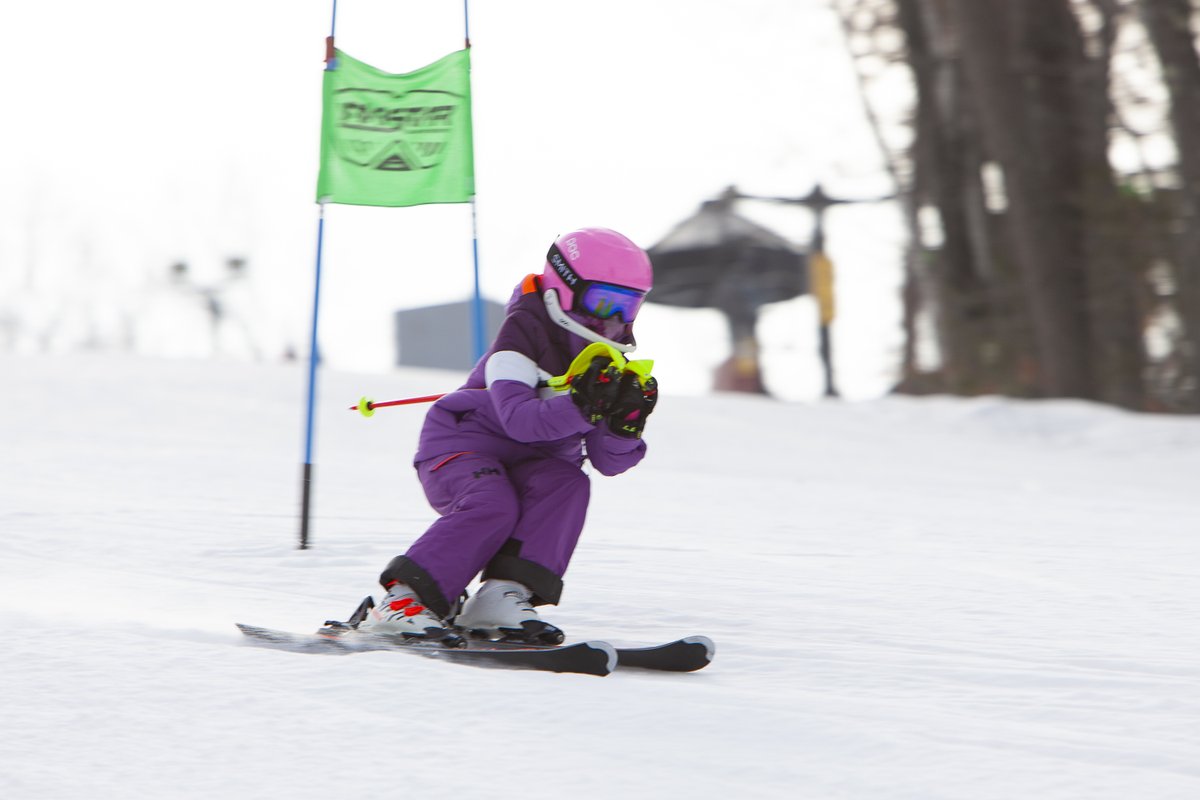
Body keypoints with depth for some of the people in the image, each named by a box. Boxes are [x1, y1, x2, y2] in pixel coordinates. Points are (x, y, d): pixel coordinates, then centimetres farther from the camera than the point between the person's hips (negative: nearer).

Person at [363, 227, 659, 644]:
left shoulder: (609, 362, 3)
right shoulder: (523, 334, -17)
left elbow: (607, 462, -3)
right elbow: (519, 420, -32)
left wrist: (626, 423, -23)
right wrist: (581, 405, -44)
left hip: (529, 464, 6)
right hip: (459, 449, -6)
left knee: (569, 485, -26)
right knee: (494, 506, -34)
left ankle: (504, 594, -32)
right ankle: (405, 597, -26)